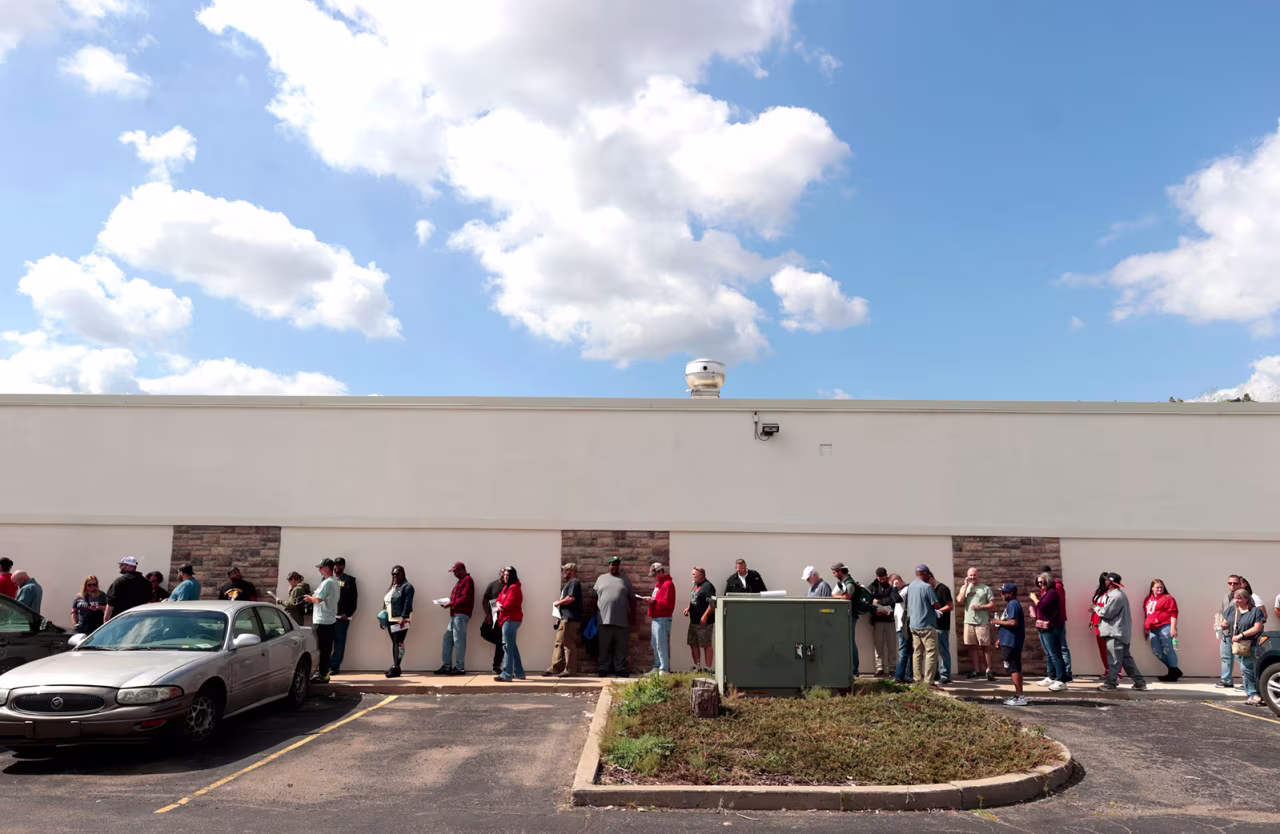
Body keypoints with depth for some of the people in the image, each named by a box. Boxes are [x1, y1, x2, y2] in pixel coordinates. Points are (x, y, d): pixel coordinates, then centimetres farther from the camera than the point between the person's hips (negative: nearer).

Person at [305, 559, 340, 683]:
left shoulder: (327, 582, -16)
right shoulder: (334, 582, 16)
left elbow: (318, 599, -21)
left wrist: (310, 598, -2)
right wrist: (312, 598, 11)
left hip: (322, 621, -10)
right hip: (330, 620, 10)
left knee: (320, 649, -4)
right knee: (326, 649, 12)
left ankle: (322, 675, -1)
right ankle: (323, 673, 17)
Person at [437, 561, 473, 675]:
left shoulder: (467, 580, -8)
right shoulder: (461, 581, 23)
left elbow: (464, 599, -17)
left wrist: (450, 604, -13)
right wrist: (448, 603, 8)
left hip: (461, 614, -10)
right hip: (455, 614, 10)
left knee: (458, 640, -8)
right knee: (447, 639, 9)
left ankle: (460, 668, -4)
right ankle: (447, 666, 13)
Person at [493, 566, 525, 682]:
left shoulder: (514, 587, -12)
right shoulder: (506, 587, 20)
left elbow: (510, 603, -19)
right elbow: (500, 598, 17)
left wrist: (500, 607, -3)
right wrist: (499, 604, -6)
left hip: (511, 619, -11)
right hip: (508, 619, 11)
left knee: (507, 646, -12)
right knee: (512, 646, 16)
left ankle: (507, 675, -14)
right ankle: (519, 672, 24)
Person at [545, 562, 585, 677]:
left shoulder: (574, 582, -9)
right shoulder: (569, 583, 23)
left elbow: (571, 598, -22)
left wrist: (558, 602, -7)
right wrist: (559, 617, 18)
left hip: (570, 619, -10)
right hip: (565, 619, 10)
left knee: (568, 645, -7)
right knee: (559, 643, 10)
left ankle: (569, 670, -3)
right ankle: (555, 668, 12)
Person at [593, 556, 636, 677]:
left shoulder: (626, 580, 12)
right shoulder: (601, 578, 12)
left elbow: (632, 598, 12)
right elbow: (595, 596, 12)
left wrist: (632, 613, 4)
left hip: (621, 620, 0)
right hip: (604, 619, 0)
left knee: (621, 647, 2)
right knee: (604, 646, 2)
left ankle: (620, 669, 8)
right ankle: (604, 668, 8)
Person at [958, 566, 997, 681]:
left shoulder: (986, 588, 2)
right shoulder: (965, 588, 11)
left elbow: (993, 605, -1)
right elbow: (960, 601, -6)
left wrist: (980, 607, -15)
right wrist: (966, 586, -6)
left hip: (982, 622, -3)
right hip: (969, 622, 3)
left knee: (985, 646, -1)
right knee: (972, 646, 6)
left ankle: (988, 670, 6)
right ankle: (977, 671, 14)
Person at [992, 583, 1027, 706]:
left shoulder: (1013, 604, -16)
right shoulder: (1011, 604, 17)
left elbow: (1013, 622, -27)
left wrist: (999, 622, -13)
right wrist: (1001, 637, 21)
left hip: (1010, 643, -11)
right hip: (1011, 641, 11)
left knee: (1012, 669, -8)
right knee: (1016, 668, 13)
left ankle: (1020, 697, -7)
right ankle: (1018, 695, 19)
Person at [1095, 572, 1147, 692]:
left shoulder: (1116, 596, -19)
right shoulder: (1117, 594, 16)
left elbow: (1106, 612, -17)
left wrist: (1097, 608, -1)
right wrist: (1100, 609, 6)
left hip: (1116, 632, -10)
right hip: (1119, 631, 10)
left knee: (1114, 660, -4)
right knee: (1126, 658, 13)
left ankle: (1110, 684, 1)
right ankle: (1139, 682, 16)